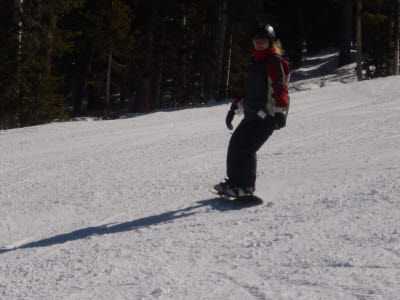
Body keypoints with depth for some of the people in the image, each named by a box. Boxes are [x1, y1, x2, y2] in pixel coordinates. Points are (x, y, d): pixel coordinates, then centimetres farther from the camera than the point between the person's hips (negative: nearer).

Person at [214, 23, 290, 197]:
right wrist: (235, 108, 27)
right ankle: (234, 181, 16)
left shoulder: (274, 62, -8)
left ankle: (246, 187, -11)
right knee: (235, 143, 7)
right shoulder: (256, 61, 20)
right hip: (253, 114, 9)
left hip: (267, 115, -9)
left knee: (246, 147, -16)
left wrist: (280, 113, -29)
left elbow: (280, 89, -19)